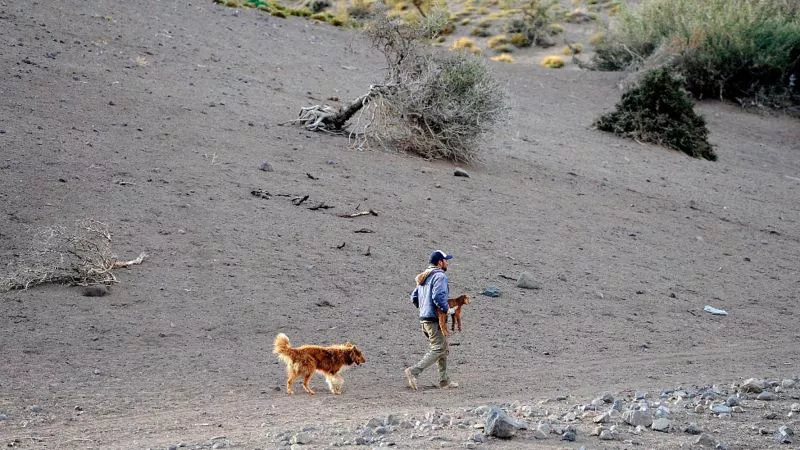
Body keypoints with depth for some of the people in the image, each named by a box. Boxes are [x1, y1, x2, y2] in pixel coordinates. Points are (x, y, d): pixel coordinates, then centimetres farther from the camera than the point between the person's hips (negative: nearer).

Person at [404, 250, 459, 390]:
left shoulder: (424, 277, 17)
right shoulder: (440, 276, -11)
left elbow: (414, 297, 18)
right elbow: (438, 297, -25)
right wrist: (447, 309, -13)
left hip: (423, 318, 10)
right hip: (435, 319, -10)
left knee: (443, 349, 16)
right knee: (438, 349, -9)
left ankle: (444, 380, 16)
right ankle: (413, 371, -19)